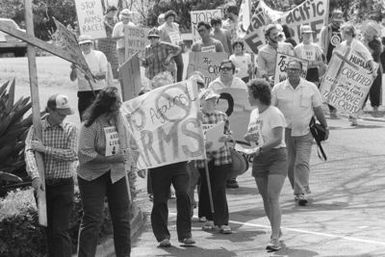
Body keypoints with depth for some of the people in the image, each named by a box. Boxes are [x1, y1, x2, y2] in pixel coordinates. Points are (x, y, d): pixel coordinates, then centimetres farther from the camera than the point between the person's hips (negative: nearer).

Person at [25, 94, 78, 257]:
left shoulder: (70, 129, 0)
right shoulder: (36, 128, 1)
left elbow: (72, 155, -13)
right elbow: (29, 152, -11)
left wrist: (45, 149, -17)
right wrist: (35, 175, -28)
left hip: (63, 184, -2)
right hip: (42, 184, 2)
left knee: (60, 230, -9)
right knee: (49, 229, 10)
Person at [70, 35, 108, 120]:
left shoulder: (99, 55, 2)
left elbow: (104, 75, -7)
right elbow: (72, 78, 7)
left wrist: (93, 76, -26)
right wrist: (73, 70, -13)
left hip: (98, 91, -2)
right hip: (83, 92, 2)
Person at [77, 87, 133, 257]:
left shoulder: (119, 119, 4)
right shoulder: (90, 125, -15)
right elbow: (85, 153, -21)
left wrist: (124, 154, -8)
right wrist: (111, 159, -26)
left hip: (117, 174, 6)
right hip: (93, 176, -6)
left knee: (122, 219, 7)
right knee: (92, 220, -6)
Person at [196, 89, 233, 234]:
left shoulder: (222, 116, 9)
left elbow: (229, 134, 12)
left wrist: (225, 137, -11)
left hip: (222, 157, 1)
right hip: (204, 158, -1)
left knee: (219, 190, -5)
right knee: (206, 188, 9)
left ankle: (223, 223, -6)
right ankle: (210, 219, 25)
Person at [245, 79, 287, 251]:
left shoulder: (274, 114, -12)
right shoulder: (254, 114, 12)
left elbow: (278, 138, -20)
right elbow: (248, 136, 19)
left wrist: (261, 148, -27)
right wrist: (249, 137, -4)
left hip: (276, 155, -7)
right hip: (260, 159, 7)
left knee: (273, 198, -14)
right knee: (265, 198, 10)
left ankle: (275, 239, -15)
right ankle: (276, 230, 28)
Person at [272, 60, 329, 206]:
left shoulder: (311, 88, 1)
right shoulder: (278, 89, 2)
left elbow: (318, 109, 7)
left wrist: (325, 127, 7)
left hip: (305, 132, -2)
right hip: (285, 132, 2)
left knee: (302, 163, -11)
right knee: (290, 164, 7)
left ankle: (302, 193, -14)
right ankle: (298, 191, 21)